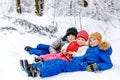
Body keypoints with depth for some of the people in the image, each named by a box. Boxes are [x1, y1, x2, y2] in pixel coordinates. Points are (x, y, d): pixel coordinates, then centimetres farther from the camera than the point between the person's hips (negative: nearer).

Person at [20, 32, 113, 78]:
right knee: (56, 61, -9)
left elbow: (109, 64, -3)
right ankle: (32, 67, -24)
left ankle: (39, 72, -52)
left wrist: (96, 67, -17)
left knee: (62, 65, -30)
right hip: (76, 62, 8)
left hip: (83, 66, -8)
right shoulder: (90, 48, 29)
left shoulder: (102, 50, 6)